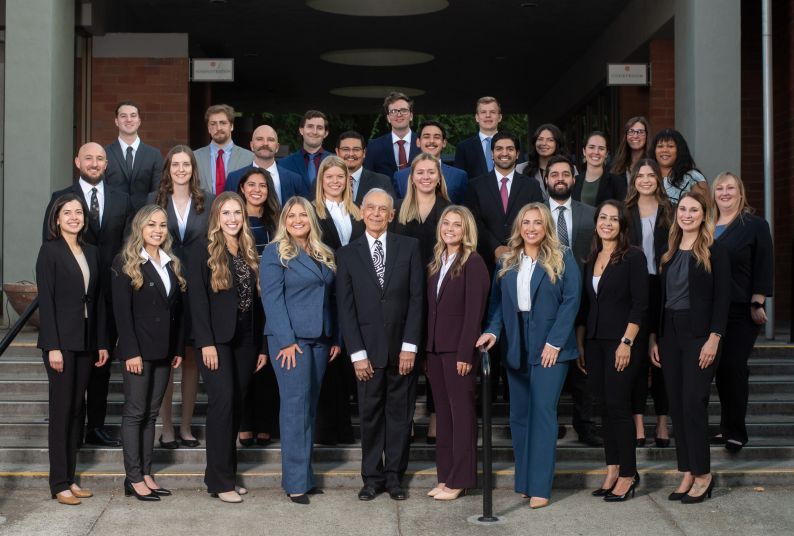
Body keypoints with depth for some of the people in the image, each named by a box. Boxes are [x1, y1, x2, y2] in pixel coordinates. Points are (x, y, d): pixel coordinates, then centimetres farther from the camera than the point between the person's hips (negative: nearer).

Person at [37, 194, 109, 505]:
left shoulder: (91, 252, 12)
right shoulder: (50, 251, -5)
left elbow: (97, 300, 12)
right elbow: (45, 300, -10)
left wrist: (102, 342, 8)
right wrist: (52, 346, -16)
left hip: (86, 341, 6)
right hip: (61, 340, -6)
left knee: (77, 409, 8)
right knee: (61, 409, -3)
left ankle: (70, 477, 15)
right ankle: (59, 484, 3)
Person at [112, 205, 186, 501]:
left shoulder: (172, 263, 13)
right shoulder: (126, 263, -5)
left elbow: (177, 309, 13)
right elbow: (122, 310, -11)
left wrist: (179, 348, 7)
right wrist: (131, 351, -17)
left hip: (164, 351, 6)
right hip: (138, 349, -6)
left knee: (151, 413, 9)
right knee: (135, 412, -2)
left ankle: (146, 474, 13)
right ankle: (134, 478, 1)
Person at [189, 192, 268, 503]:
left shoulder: (250, 256, 13)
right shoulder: (205, 255, -2)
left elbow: (256, 303, 12)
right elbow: (198, 301, -9)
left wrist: (262, 346, 9)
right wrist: (206, 343, -17)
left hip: (245, 342, 5)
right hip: (217, 341, -5)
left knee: (236, 407, 7)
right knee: (223, 402, -12)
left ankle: (223, 474, 16)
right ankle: (220, 481, -6)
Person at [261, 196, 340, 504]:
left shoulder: (324, 255, 16)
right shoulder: (275, 252, -2)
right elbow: (272, 298, -9)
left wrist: (335, 338, 9)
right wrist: (286, 340, -16)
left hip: (319, 340, 6)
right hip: (290, 338, -6)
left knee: (310, 407, 9)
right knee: (295, 407, -7)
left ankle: (304, 475, 15)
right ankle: (296, 482, -4)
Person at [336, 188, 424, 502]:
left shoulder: (409, 248, 4)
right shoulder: (347, 254, 5)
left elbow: (416, 298, 0)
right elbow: (345, 308, 1)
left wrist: (409, 346, -7)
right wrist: (357, 353, -6)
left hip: (402, 347, 0)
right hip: (368, 349, 0)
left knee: (400, 414, 6)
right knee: (370, 415, 5)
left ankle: (394, 476, 17)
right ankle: (372, 477, 15)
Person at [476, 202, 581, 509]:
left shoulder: (562, 259, -1)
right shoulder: (506, 262, 11)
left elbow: (571, 300, -6)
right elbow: (497, 301, 8)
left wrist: (554, 342, -14)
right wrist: (492, 330, -10)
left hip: (549, 346, -5)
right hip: (516, 348, 5)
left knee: (543, 411, -9)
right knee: (519, 414, 8)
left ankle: (540, 487, -8)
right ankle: (523, 480, 17)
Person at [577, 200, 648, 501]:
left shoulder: (633, 257, -6)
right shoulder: (592, 260, 13)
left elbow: (640, 304, -11)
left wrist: (626, 343, -17)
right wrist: (580, 344, 11)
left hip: (621, 342, -6)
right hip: (595, 342, 6)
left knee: (618, 405, -6)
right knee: (605, 406, 8)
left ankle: (628, 474, 3)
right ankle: (612, 471, 15)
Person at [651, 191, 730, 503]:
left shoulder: (715, 252, -4)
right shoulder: (669, 254, 13)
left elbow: (722, 298, -8)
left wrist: (714, 339, -16)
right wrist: (655, 339, 9)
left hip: (699, 335, -6)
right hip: (670, 335, 6)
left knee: (693, 404, -7)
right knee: (677, 406, 6)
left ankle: (702, 475, 4)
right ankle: (687, 475, 13)